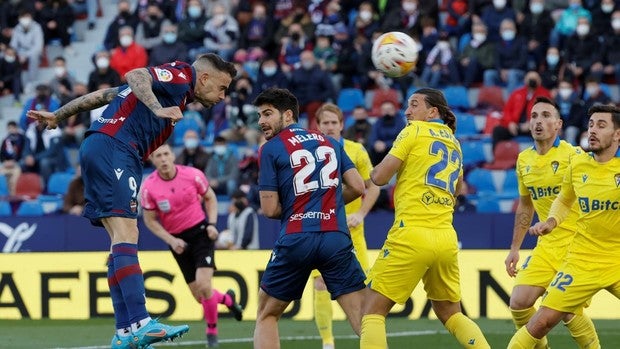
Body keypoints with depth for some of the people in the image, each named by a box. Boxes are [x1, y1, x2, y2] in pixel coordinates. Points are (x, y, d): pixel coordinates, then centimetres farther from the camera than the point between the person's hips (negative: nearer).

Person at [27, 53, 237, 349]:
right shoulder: (181, 75, 1)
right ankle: (140, 323, -28)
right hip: (113, 149, -10)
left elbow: (105, 94, 28)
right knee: (125, 235, -18)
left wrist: (58, 116, 30)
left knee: (122, 240, 5)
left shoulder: (174, 86, 28)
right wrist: (158, 110, -32)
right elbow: (135, 76, -17)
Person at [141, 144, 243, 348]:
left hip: (200, 232, -2)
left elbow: (210, 197, 6)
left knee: (204, 285, -20)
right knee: (199, 296, 3)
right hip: (178, 241, 2)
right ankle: (227, 299, 38)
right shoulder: (149, 187, -12)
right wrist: (171, 240, -14)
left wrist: (212, 223, -8)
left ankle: (212, 329, 5)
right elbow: (150, 220, -2)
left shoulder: (193, 175, -11)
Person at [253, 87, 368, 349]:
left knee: (266, 316, 15)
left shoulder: (271, 149, 3)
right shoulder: (330, 142, 16)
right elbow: (357, 187, 11)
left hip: (295, 239, -2)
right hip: (336, 239, 2)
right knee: (363, 317, -1)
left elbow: (270, 209, -2)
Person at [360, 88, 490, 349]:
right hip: (446, 238, 6)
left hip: (412, 235, -6)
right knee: (450, 314, 20)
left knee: (373, 310, -2)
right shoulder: (454, 144, 19)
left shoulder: (414, 131, 0)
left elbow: (379, 177, -5)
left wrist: (377, 169, 17)